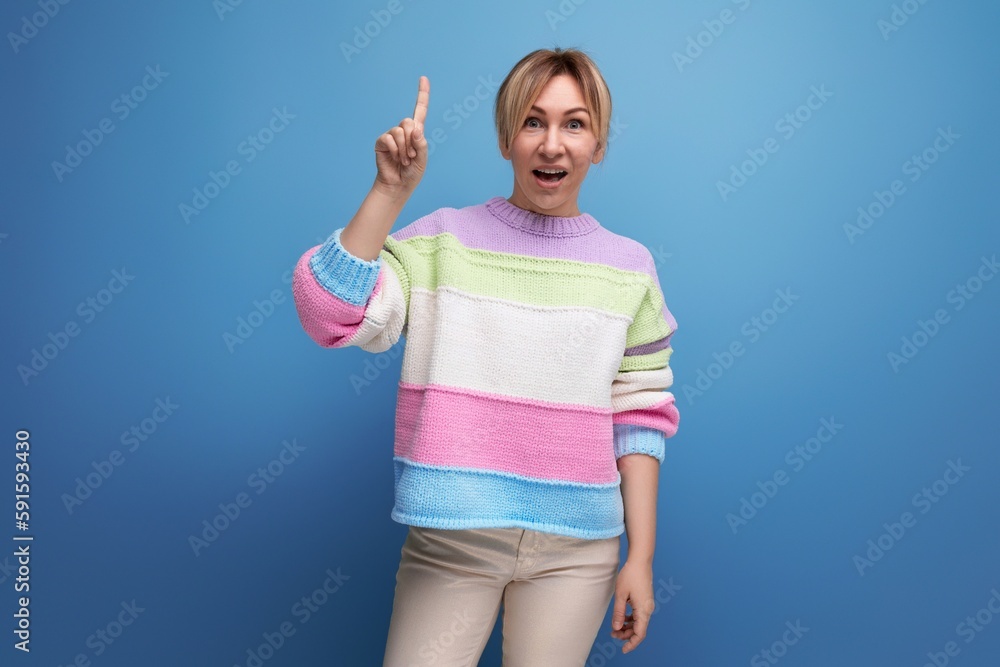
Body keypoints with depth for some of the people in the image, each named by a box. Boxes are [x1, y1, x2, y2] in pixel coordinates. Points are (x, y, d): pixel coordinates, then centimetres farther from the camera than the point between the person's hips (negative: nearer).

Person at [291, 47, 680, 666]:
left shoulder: (629, 266, 2)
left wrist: (641, 557, 3)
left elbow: (639, 418, 4)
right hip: (450, 540, -1)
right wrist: (392, 190, -19)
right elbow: (333, 314, -14)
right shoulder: (443, 239, -2)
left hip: (576, 549, 2)